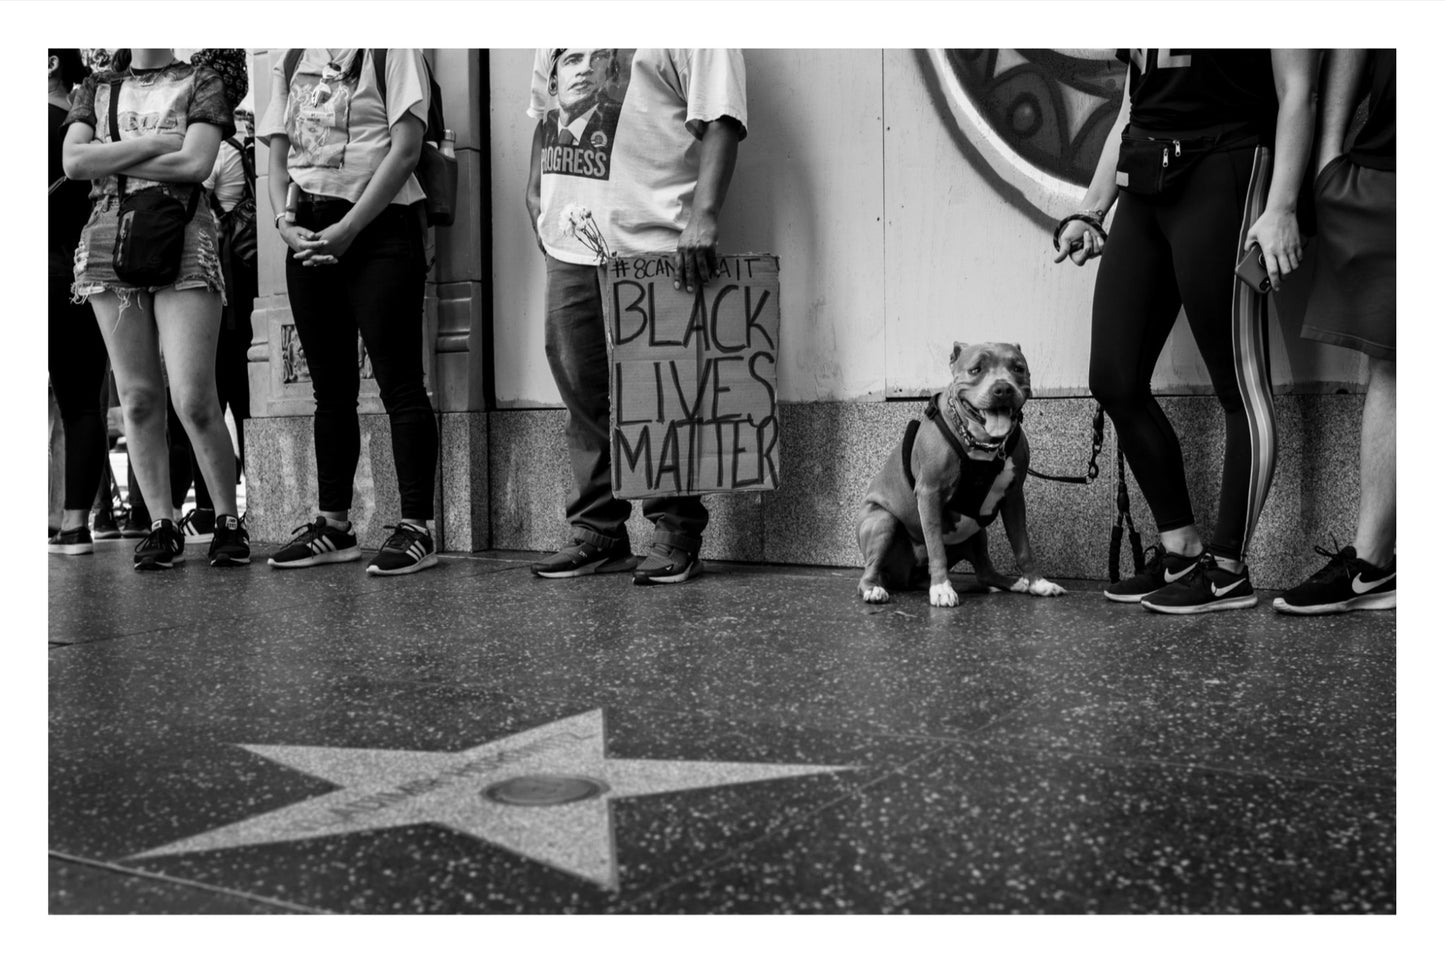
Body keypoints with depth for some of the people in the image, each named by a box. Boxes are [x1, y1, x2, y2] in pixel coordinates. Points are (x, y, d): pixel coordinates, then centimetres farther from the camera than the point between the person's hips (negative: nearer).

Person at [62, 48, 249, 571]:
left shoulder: (200, 82, 11)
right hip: (108, 241, 3)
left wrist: (108, 160, -1)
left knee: (194, 399, -12)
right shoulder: (95, 89, 20)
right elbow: (73, 161, 3)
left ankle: (228, 520, 1)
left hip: (183, 239, -3)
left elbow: (195, 163, -5)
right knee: (137, 397, 0)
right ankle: (163, 526, 6)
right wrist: (154, 142, -4)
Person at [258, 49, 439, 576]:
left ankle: (416, 527, -5)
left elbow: (405, 150, -9)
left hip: (380, 225, -6)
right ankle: (334, 523, 16)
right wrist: (286, 221, -4)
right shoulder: (291, 60, 18)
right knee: (331, 387, 9)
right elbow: (278, 158, 15)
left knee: (398, 383, -8)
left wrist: (347, 229, -14)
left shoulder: (391, 50, 1)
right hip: (310, 235, 6)